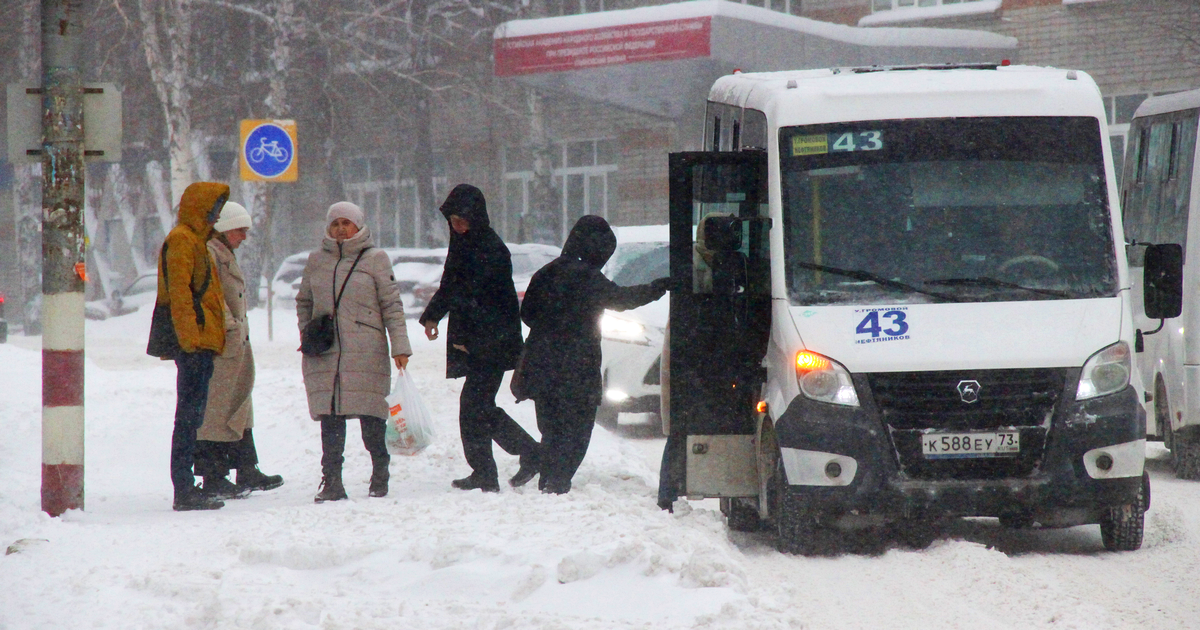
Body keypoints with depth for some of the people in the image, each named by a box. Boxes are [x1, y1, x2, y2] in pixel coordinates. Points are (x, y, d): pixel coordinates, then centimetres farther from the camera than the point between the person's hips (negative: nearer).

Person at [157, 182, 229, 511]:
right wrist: (190, 336, -23)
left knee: (192, 414, 11)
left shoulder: (194, 240, 23)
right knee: (190, 413, -10)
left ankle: (186, 489, 14)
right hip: (194, 341, -10)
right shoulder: (181, 240, -9)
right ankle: (185, 492, -12)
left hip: (200, 342, 10)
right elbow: (179, 290, -17)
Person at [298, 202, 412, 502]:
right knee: (330, 421, -2)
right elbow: (303, 302, 23)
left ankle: (380, 476, 14)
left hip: (366, 353, -2)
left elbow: (392, 305, 2)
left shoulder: (375, 259, 4)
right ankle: (331, 481, 1)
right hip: (325, 354, 2)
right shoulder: (317, 260, 12)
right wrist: (306, 334, 8)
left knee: (370, 416, -2)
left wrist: (400, 346, -4)